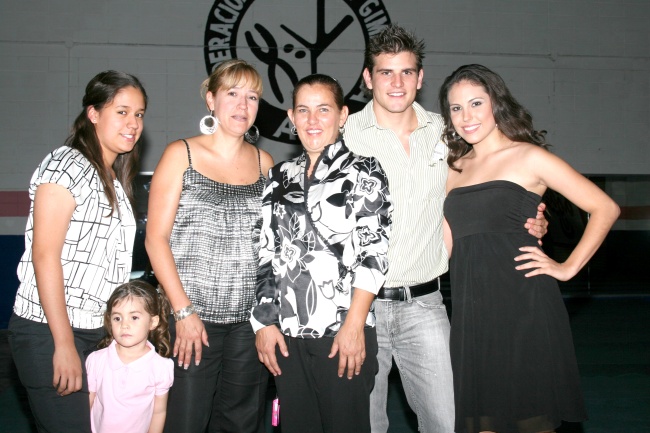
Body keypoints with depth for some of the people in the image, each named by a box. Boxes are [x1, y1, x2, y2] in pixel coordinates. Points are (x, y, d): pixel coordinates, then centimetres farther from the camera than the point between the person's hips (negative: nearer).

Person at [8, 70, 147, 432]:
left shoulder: (114, 179, 16)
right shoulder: (67, 165, -9)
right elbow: (44, 254, -16)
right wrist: (64, 344, -18)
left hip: (96, 332, 8)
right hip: (49, 333, -8)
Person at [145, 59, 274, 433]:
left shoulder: (264, 162, 10)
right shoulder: (181, 155, 1)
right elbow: (156, 237, -4)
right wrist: (184, 310, -10)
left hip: (250, 320, 3)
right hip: (191, 316, -3)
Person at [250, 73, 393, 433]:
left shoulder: (363, 171, 1)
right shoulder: (280, 177, 14)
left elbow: (374, 250, -7)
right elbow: (265, 253, 13)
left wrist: (354, 324, -14)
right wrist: (265, 321, 4)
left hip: (344, 335, -4)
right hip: (288, 335, 4)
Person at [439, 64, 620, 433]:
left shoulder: (528, 157, -1)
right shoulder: (456, 167, 15)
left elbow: (605, 208, -2)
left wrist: (568, 268, -6)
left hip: (523, 308, -5)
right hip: (472, 312, 5)